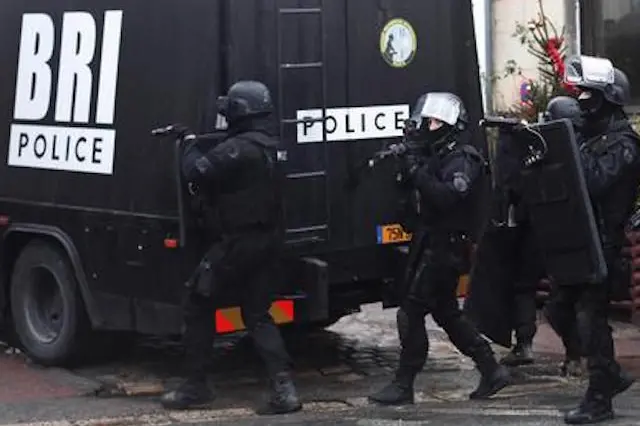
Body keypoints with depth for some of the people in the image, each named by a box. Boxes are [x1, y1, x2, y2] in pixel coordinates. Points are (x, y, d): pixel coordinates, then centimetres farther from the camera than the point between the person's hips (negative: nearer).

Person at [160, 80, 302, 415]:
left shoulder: (238, 149, -19)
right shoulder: (267, 146, 12)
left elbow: (197, 172, -19)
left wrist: (190, 148, -1)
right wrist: (203, 149, 8)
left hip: (238, 243, -8)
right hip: (266, 242, 9)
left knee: (198, 305, 8)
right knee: (258, 315, 11)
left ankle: (195, 385, 14)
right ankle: (284, 389, -2)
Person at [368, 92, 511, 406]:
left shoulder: (462, 160, -14)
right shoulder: (435, 155, 15)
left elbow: (449, 197, -29)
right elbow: (423, 194, 13)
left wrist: (417, 172, -28)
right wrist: (408, 170, -4)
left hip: (444, 247, -10)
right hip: (431, 244, 10)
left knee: (410, 313, -7)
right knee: (447, 313, 15)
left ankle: (403, 385, 0)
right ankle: (492, 371, 21)